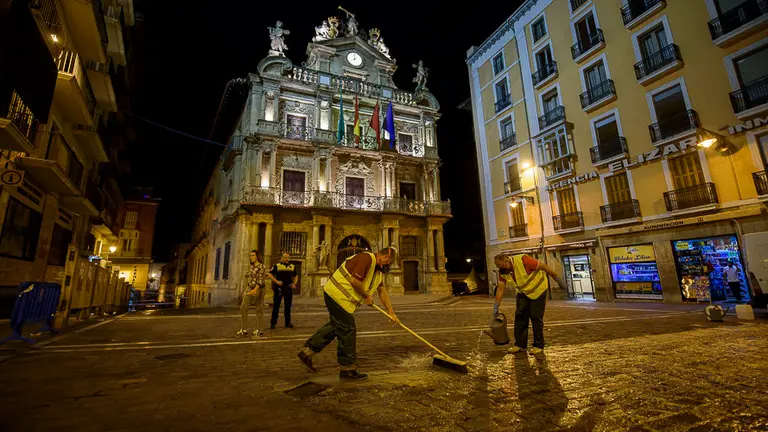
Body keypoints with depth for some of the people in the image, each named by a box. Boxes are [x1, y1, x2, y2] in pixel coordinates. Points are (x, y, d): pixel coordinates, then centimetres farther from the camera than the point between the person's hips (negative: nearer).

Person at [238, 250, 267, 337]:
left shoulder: (261, 266, -10)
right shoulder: (252, 266, 13)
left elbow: (261, 279, -19)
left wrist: (255, 289, -31)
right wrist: (246, 290, 17)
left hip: (258, 289, -7)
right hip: (250, 288, 7)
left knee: (259, 310, 2)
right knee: (243, 308, -2)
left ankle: (259, 330, 12)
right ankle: (244, 329, 6)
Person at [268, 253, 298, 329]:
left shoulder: (292, 267, 12)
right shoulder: (277, 266, 1)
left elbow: (296, 276, 22)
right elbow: (270, 274, -2)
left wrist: (294, 283, 5)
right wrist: (276, 281, -14)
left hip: (288, 288, 4)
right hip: (279, 287, -3)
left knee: (288, 306, 9)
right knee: (276, 305, 0)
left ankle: (288, 322, 18)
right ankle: (273, 322, 10)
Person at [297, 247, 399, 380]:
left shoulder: (379, 269, 13)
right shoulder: (366, 258, -19)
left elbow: (382, 291, 18)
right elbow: (354, 281, -27)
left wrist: (391, 312, 16)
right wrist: (366, 296, -12)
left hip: (336, 296, 10)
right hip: (338, 295, -10)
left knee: (335, 326, 20)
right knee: (347, 331, -2)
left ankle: (307, 352, 29)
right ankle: (347, 369, 12)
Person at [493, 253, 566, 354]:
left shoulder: (523, 260, -32)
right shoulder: (502, 272, -12)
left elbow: (544, 267, -22)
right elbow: (500, 288, -7)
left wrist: (558, 279, -13)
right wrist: (496, 305, -12)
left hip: (538, 290, -5)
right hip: (523, 292, 6)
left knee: (536, 317, -5)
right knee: (520, 316, -1)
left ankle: (539, 346, 7)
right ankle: (520, 344, 6)